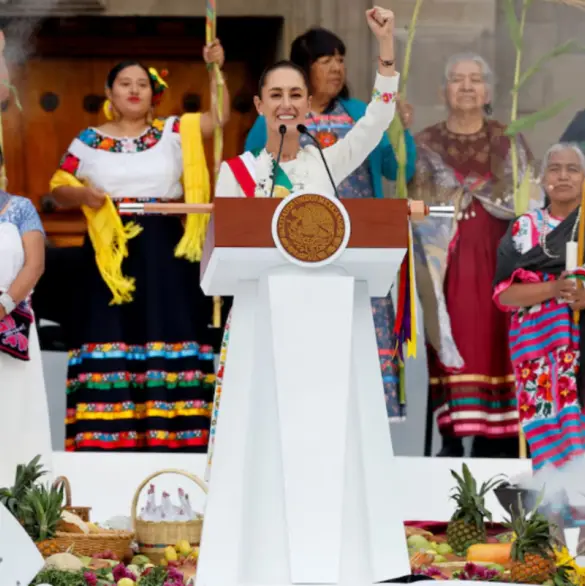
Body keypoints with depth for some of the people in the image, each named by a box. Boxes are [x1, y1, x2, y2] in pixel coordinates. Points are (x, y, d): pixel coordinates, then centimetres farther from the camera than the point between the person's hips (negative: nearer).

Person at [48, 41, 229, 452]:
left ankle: (168, 439, -4)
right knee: (110, 341, -6)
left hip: (166, 255, 0)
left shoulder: (175, 132, 8)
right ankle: (104, 440, -7)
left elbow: (220, 116, 0)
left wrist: (216, 70, -11)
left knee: (167, 340, -5)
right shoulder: (89, 141, 8)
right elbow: (59, 189, 11)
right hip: (110, 255, 0)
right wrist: (82, 195, -10)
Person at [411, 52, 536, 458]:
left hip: (497, 259, 1)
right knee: (452, 342, -7)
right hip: (448, 263, 0)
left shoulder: (508, 143, 11)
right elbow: (418, 207, 0)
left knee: (495, 343, -5)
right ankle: (453, 436, -4)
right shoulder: (426, 145, 9)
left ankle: (496, 438, 0)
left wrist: (473, 189, -7)